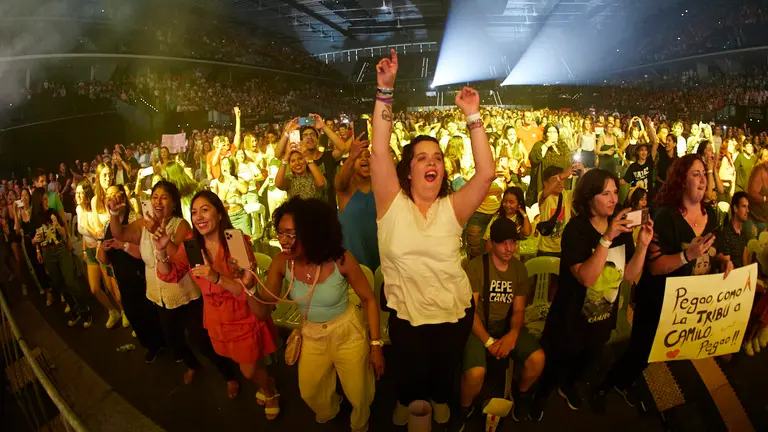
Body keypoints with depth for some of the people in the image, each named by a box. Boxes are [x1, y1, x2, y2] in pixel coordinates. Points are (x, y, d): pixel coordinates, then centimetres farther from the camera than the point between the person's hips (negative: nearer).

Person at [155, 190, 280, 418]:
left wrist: (217, 277, -41)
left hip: (245, 318, -5)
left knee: (250, 370, 11)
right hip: (216, 318, 5)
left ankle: (271, 393, 45)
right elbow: (170, 275, -2)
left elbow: (247, 290, -25)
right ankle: (264, 387, 56)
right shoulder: (191, 243, -10)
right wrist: (161, 251, -20)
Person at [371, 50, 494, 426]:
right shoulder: (392, 204, -11)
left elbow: (486, 173, -20)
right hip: (406, 316, -1)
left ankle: (440, 406, 58)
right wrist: (385, 91, -26)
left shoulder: (452, 208, -8)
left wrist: (473, 116, -23)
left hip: (455, 314, 2)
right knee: (411, 378, 19)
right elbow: (379, 152, -21)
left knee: (445, 374, 25)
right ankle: (407, 409, 53)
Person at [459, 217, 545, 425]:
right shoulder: (476, 266, -15)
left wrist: (513, 334, -13)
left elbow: (518, 309, 7)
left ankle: (522, 394, 18)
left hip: (505, 324, 5)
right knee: (476, 372, -31)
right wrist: (488, 341, -21)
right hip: (478, 325, -5)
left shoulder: (519, 268, 3)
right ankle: (464, 409, 4)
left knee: (537, 358, -17)